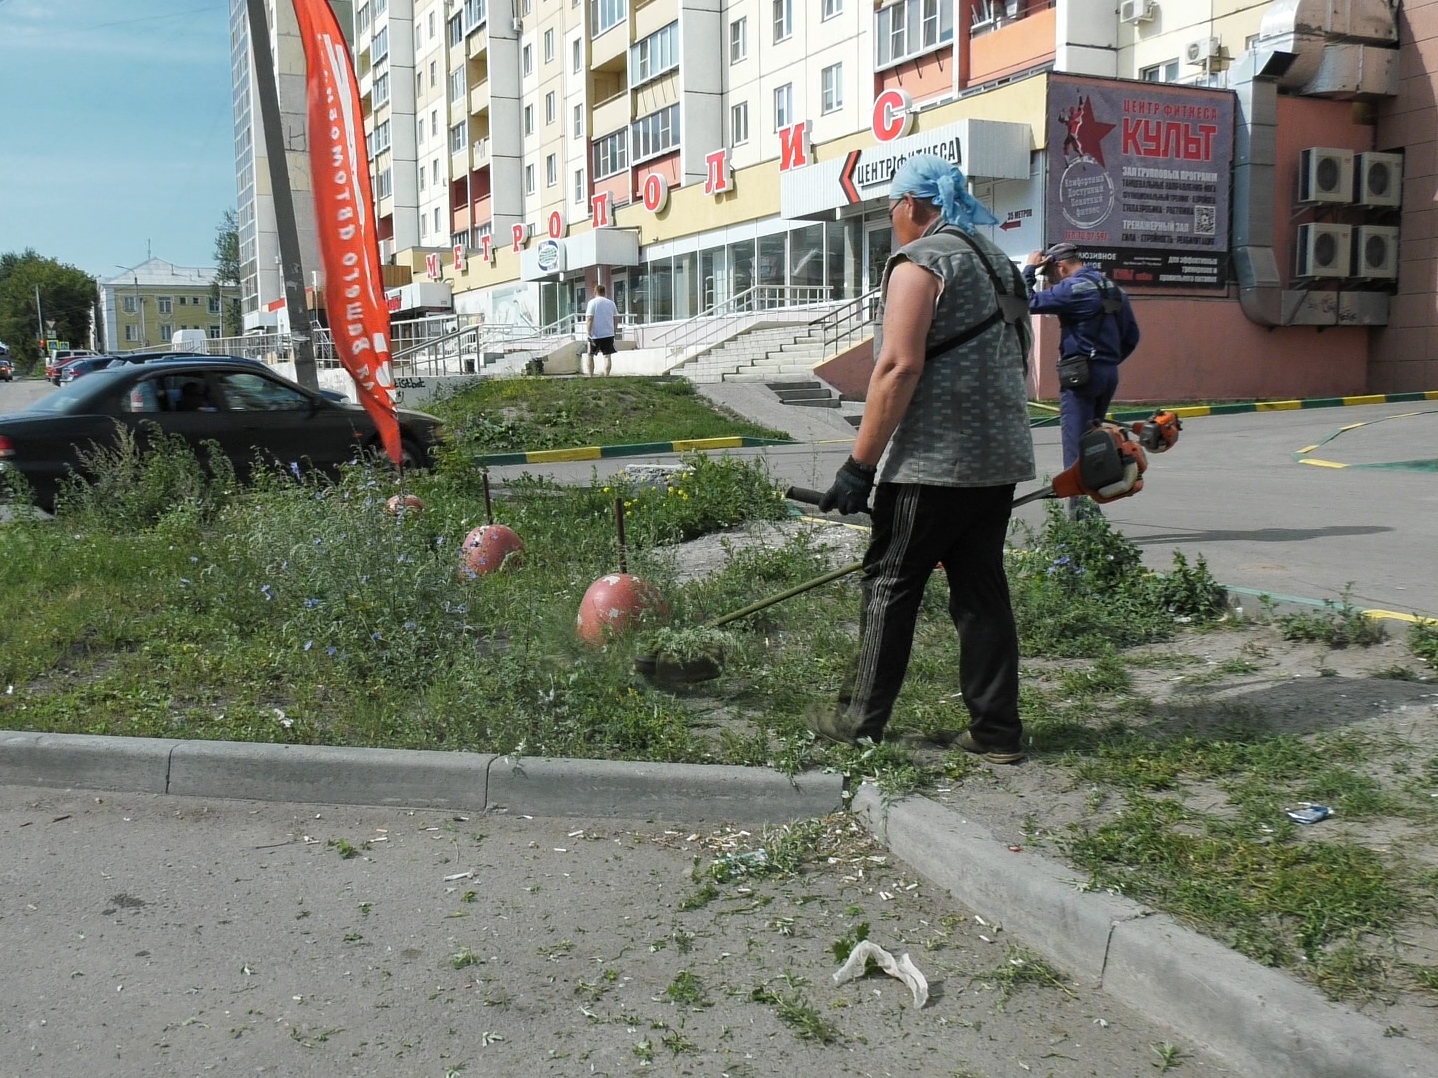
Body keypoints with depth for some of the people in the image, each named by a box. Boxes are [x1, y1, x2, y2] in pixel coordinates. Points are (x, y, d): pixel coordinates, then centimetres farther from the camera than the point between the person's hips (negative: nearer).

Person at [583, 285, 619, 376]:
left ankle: (590, 375, 2)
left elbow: (589, 318, -12)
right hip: (609, 333, 3)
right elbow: (616, 318, 10)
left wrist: (589, 333, -12)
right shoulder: (611, 303, 8)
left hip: (596, 334, -3)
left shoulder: (592, 302, -5)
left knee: (589, 355, 8)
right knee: (607, 355, 4)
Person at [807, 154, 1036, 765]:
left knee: (890, 585, 3)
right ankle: (997, 732, 13)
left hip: (933, 462, -8)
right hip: (1000, 460, 8)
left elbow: (900, 367, -19)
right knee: (982, 589, 11)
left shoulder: (919, 261, -9)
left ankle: (860, 721, 12)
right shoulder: (998, 262, 18)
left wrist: (859, 464, -17)